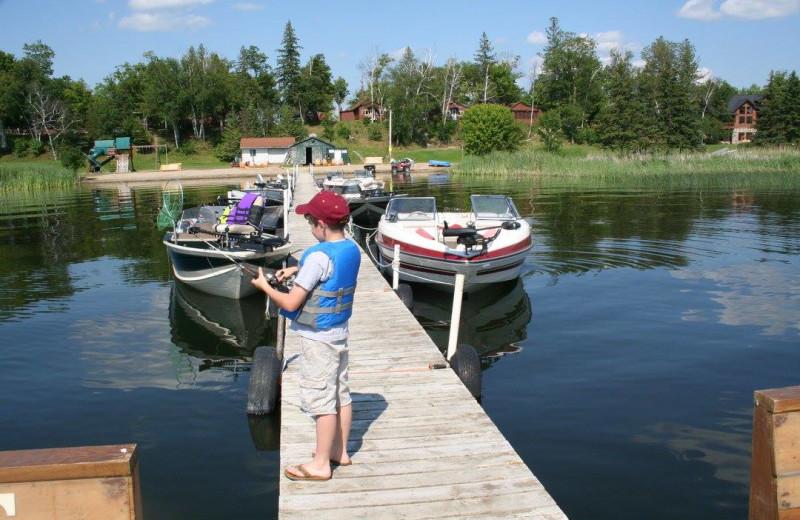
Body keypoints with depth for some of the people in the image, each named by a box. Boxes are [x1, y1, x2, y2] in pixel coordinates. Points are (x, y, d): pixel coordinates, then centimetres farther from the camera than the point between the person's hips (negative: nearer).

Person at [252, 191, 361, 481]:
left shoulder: (318, 256, -24)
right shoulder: (352, 250, 1)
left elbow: (291, 304, -22)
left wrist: (264, 286, -6)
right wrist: (296, 270, 14)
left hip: (318, 338, -8)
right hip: (340, 334, 8)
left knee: (320, 400, 1)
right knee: (341, 394, 17)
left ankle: (320, 465, 12)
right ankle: (340, 452, 31)